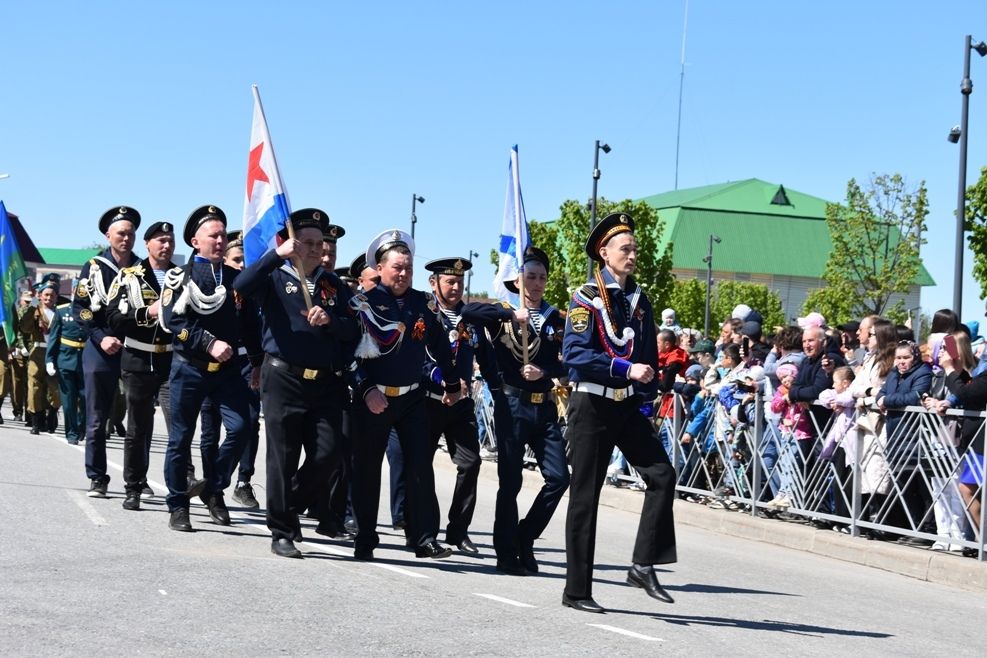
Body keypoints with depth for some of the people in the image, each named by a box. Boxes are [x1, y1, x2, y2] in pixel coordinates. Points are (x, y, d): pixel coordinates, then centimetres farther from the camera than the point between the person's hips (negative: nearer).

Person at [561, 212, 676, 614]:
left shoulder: (639, 300, 11)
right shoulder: (587, 299, -8)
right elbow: (575, 354, -18)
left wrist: (646, 394, 10)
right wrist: (625, 369, -23)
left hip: (628, 407, 6)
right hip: (592, 406, -6)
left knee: (662, 475, -10)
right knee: (585, 495, 0)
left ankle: (644, 565, -1)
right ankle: (577, 591, 6)